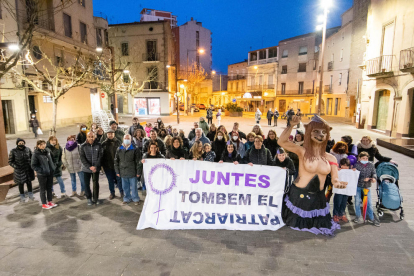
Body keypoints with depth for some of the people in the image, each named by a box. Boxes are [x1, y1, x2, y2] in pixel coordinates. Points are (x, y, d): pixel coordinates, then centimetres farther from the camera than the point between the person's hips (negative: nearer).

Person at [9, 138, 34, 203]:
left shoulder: (28, 149, -3)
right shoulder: (13, 151, -10)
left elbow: (32, 157, 12)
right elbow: (10, 162, -3)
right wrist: (15, 166, -18)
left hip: (28, 170, 2)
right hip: (19, 171, -2)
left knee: (29, 183, 13)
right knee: (21, 184, 11)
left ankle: (30, 195, 31)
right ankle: (22, 197, 28)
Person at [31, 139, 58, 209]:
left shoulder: (47, 151, 3)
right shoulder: (36, 154, -15)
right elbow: (33, 165, -12)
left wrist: (52, 168, 10)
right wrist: (40, 170, -18)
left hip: (50, 173, 6)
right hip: (42, 175, -6)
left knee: (49, 188, 16)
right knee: (43, 189, 8)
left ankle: (50, 201, 30)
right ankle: (44, 204, 20)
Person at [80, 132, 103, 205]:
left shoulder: (98, 145, -5)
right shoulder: (83, 146, -5)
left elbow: (100, 156, -5)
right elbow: (82, 158, -8)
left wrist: (96, 166, -16)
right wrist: (89, 167, -18)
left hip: (96, 168, 0)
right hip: (86, 169, 0)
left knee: (96, 184, 9)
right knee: (87, 184, 7)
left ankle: (96, 198, 25)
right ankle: (89, 198, 25)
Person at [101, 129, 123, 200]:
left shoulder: (117, 142, 2)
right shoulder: (104, 143, 4)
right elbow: (102, 154, 6)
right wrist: (102, 164, 0)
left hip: (117, 164, -1)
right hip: (107, 165, 1)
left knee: (119, 178, 4)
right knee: (110, 180, 12)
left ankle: (121, 192, 17)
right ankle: (112, 193, 24)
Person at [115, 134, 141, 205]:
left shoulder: (134, 149, -3)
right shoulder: (119, 149, 7)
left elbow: (138, 161, -3)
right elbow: (116, 161, 11)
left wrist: (138, 171, -7)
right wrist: (117, 171, 6)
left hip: (132, 172, -3)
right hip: (123, 172, 3)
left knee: (133, 186, 5)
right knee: (125, 187, 12)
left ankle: (135, 199, 19)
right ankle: (127, 198, 28)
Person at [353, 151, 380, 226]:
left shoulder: (371, 165, 1)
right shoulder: (356, 165, -10)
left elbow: (374, 172, -6)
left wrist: (374, 178, -27)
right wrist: (363, 179, -23)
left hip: (367, 186, 2)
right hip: (357, 186, -2)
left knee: (368, 203, 5)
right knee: (357, 201, 6)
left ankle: (371, 218, 20)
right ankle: (358, 217, 23)